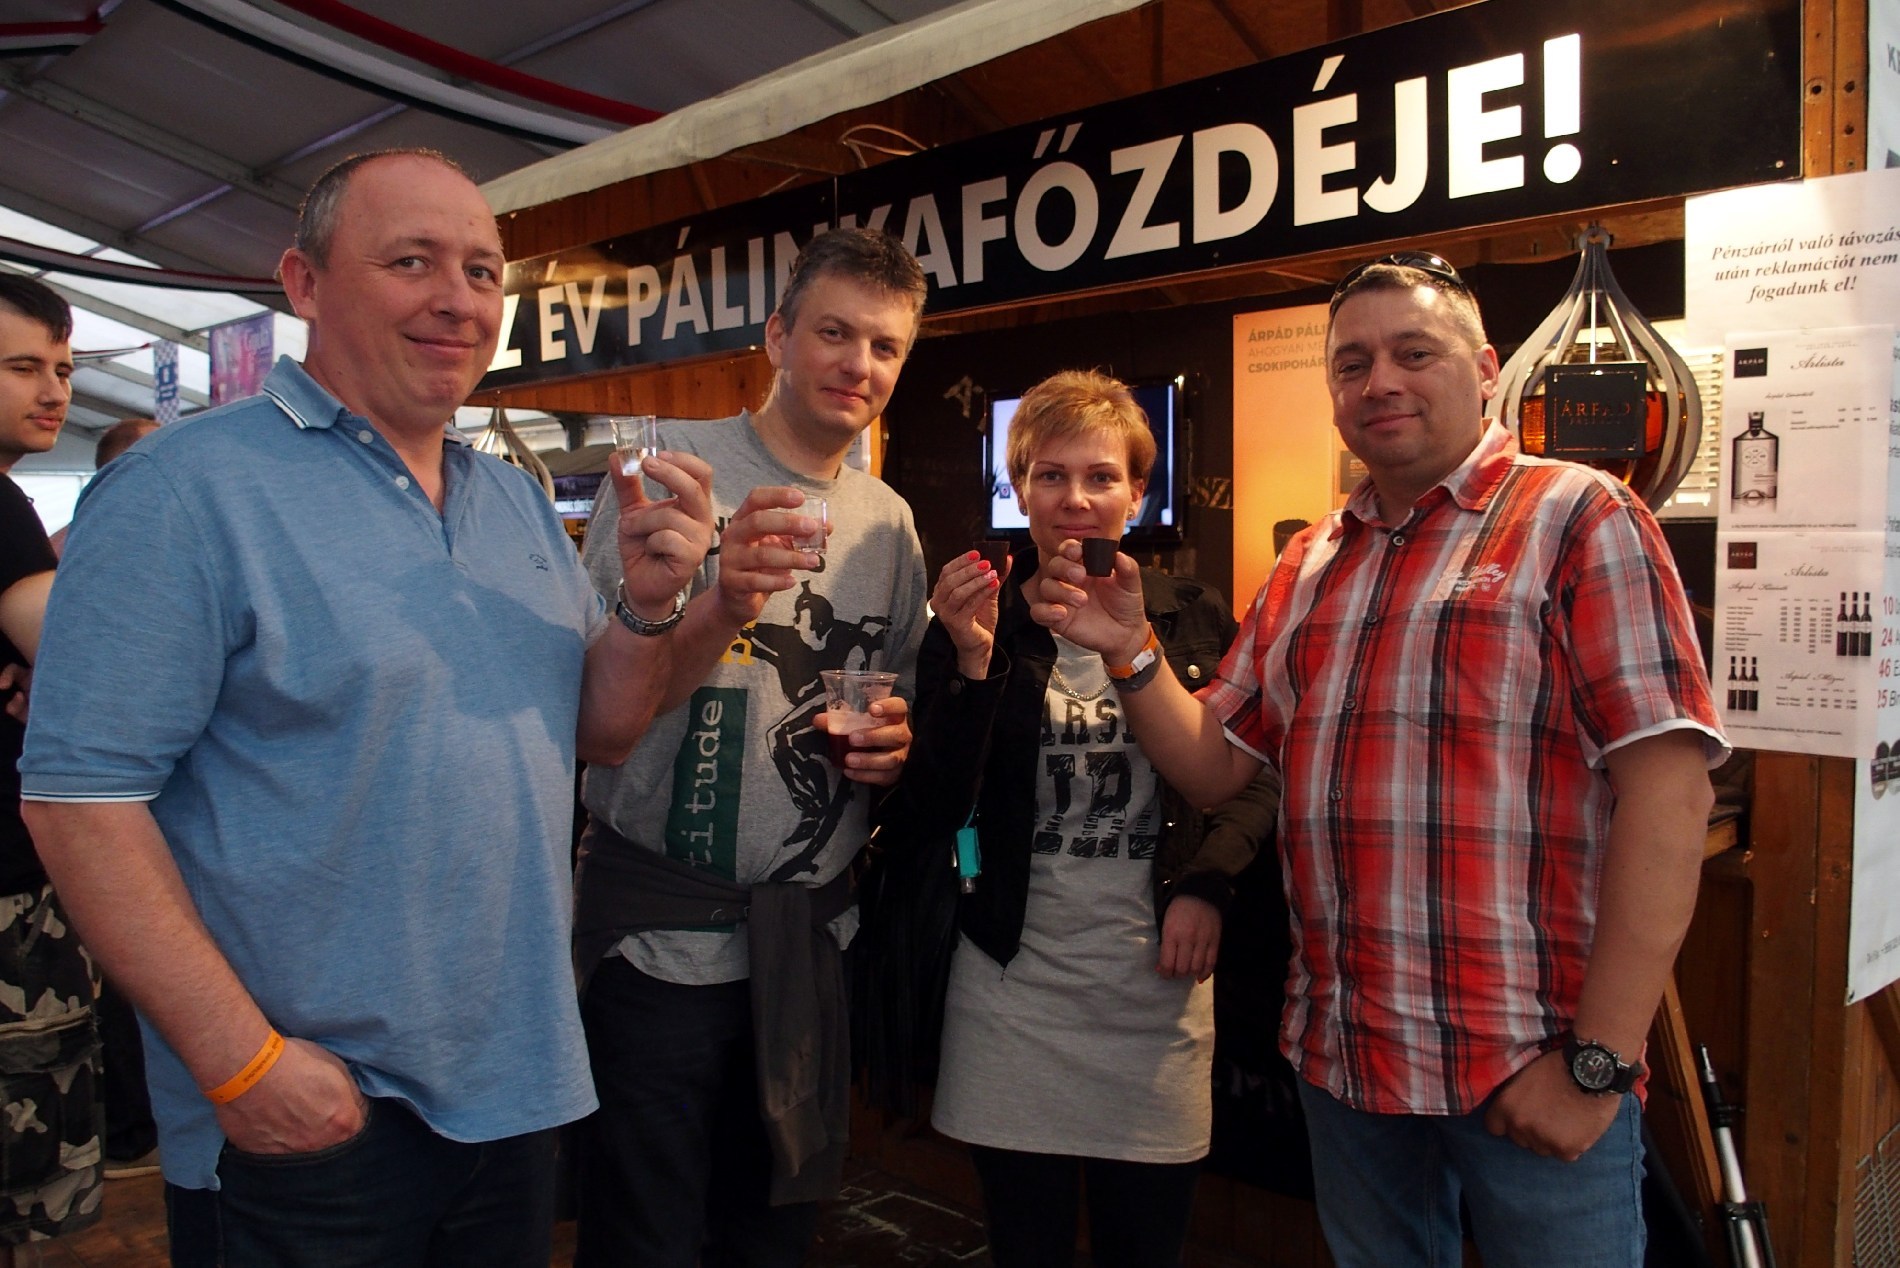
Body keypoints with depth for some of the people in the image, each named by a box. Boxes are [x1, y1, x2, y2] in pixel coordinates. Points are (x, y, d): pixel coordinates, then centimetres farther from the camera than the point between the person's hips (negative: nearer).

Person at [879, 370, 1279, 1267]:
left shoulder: (1192, 619, 1)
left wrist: (1208, 882, -9)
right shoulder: (973, 622, -2)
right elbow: (925, 817, -8)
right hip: (1014, 987, 0)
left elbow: (1257, 776, 8)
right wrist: (972, 664, -19)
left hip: (1156, 985, 1)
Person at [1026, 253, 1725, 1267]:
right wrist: (1130, 652, -7)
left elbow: (1666, 789, -14)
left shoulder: (1576, 519, -7)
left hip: (1528, 1069, -5)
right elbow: (1212, 765, 10)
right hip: (1341, 1058, 6)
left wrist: (1598, 1062, -18)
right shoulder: (1308, 566, 11)